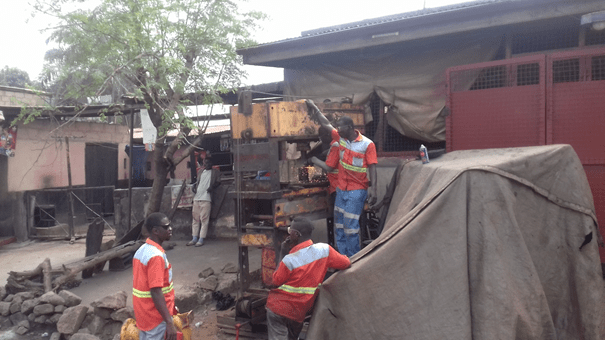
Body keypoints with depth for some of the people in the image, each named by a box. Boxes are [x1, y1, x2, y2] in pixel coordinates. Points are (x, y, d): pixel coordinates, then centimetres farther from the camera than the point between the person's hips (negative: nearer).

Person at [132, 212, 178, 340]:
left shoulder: (141, 250, 5)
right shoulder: (156, 256, -24)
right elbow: (156, 292, -27)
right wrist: (169, 322, -26)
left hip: (143, 313, 9)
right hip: (156, 317, -9)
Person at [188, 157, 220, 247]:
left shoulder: (214, 173, 8)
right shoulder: (200, 172, 21)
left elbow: (218, 181, 6)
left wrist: (212, 187, -12)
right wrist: (194, 186, 9)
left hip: (206, 199, -5)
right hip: (196, 198, 5)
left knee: (204, 219, -7)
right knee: (195, 219, 6)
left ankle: (201, 239, -5)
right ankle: (194, 238, 12)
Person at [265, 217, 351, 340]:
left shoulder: (289, 260, -22)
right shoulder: (325, 250, -12)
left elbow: (276, 281, -4)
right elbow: (346, 263, 3)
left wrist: (282, 255, -2)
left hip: (278, 308, -5)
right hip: (299, 313, 5)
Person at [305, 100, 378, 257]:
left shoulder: (367, 144, -11)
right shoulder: (340, 138, 5)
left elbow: (372, 167, -13)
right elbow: (326, 124, 16)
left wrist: (373, 189, -21)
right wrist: (314, 108, 18)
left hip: (357, 191, -7)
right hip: (341, 189, 7)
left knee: (350, 226, -8)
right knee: (339, 225, 10)